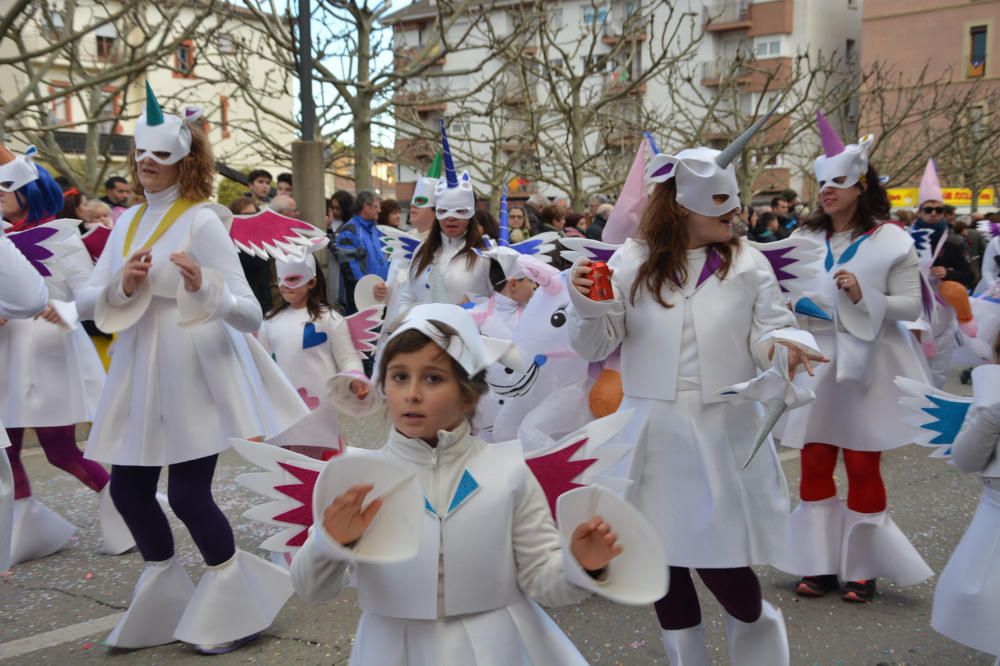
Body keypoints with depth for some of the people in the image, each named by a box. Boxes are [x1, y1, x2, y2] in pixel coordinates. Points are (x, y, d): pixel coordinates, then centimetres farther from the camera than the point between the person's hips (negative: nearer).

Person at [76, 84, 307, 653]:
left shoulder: (202, 222, -12)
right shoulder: (128, 221, 7)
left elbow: (251, 314, -20)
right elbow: (86, 302, 4)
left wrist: (203, 287, -38)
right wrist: (122, 286, -16)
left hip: (194, 371, -7)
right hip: (138, 372, 7)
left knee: (188, 493, -3)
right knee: (127, 489, 12)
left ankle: (236, 602, 23)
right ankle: (166, 604, 35)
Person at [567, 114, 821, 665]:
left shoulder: (748, 265, -1)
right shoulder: (632, 263, -2)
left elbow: (767, 332, 0)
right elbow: (596, 346, -1)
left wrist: (780, 346, -23)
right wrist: (586, 306, -21)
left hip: (723, 435, -1)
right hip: (653, 435, 1)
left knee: (721, 566, 0)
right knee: (661, 559, 12)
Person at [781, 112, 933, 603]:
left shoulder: (890, 241, -5)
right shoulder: (804, 238, 4)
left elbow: (911, 306, -8)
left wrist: (863, 297, -22)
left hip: (865, 365, -3)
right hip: (813, 363, 3)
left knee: (863, 468, 4)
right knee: (814, 464, 6)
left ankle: (862, 568, 18)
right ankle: (820, 563, 19)